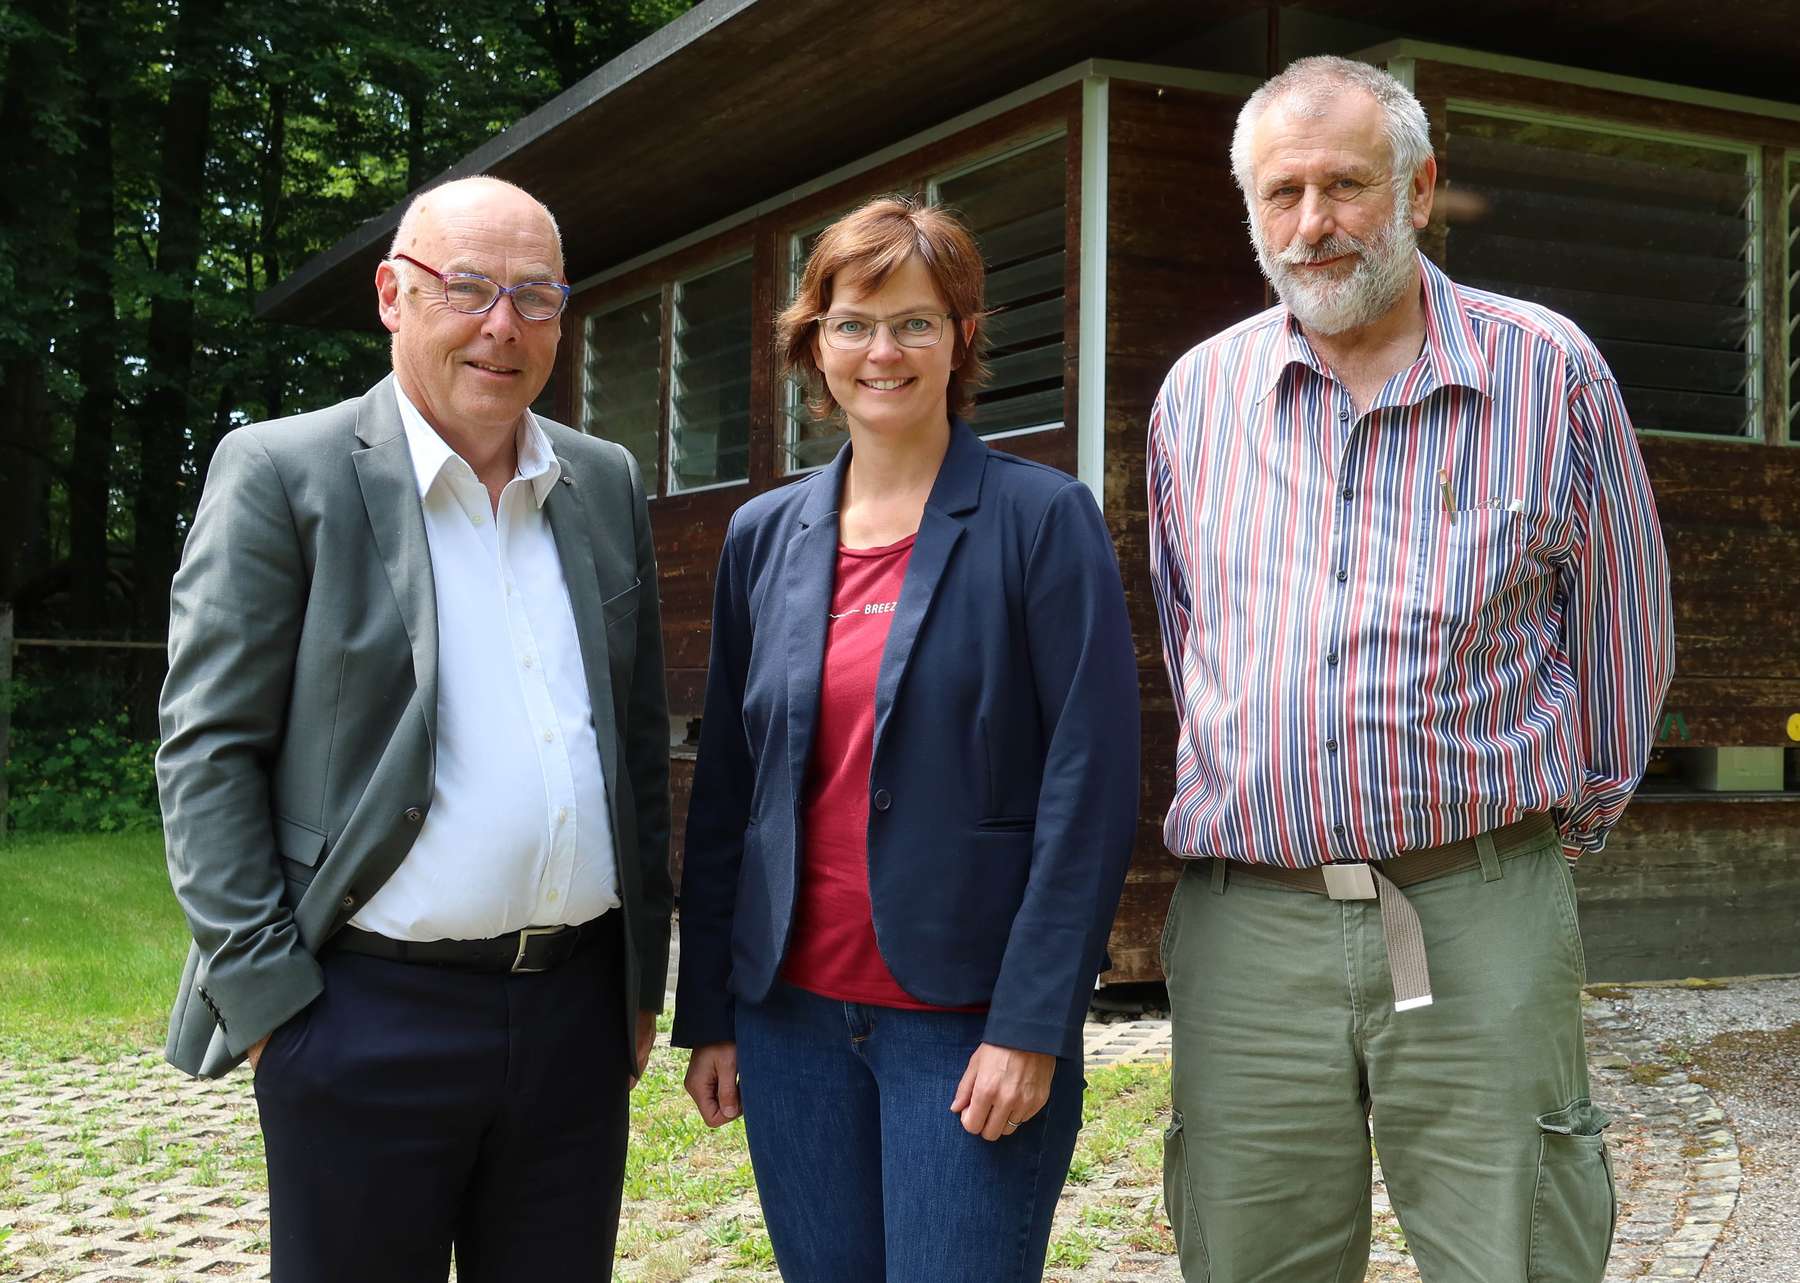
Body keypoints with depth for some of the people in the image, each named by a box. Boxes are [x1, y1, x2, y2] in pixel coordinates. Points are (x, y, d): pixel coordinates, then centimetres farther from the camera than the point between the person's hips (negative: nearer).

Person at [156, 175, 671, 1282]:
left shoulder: (608, 485, 10)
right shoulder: (283, 473, -5)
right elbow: (206, 747, -7)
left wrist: (644, 970, 12)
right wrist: (265, 994, -11)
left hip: (576, 1012, 5)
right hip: (369, 1015, -4)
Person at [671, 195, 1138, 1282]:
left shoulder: (1042, 519, -5)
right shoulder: (765, 537, 9)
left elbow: (1092, 784, -10)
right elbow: (726, 787, 12)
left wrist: (1032, 1026, -14)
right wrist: (709, 1013, 9)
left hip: (969, 1020, -4)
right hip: (792, 1009, 4)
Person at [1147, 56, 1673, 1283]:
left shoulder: (1550, 371, 0)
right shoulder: (1199, 393, 8)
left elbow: (1623, 628, 10)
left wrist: (1574, 820, 17)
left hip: (1481, 919, -2)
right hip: (1248, 928, 2)